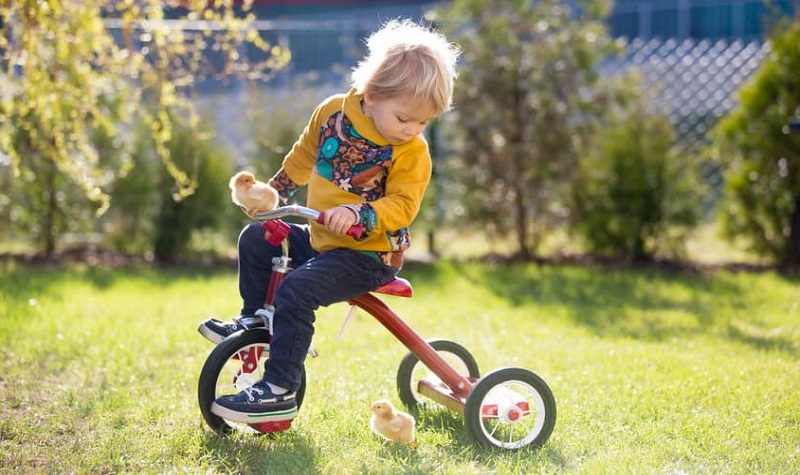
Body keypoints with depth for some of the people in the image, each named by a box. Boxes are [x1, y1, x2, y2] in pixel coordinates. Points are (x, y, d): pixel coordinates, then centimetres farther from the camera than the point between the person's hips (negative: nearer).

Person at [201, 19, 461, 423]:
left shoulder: (412, 152, -16)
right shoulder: (333, 112, -2)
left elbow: (402, 206, -22)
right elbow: (304, 157, 17)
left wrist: (358, 213, -38)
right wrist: (275, 191, 26)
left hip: (368, 254, -7)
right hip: (320, 239, 7)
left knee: (296, 291, -26)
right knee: (255, 240, 13)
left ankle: (279, 391, -22)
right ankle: (253, 322, 28)